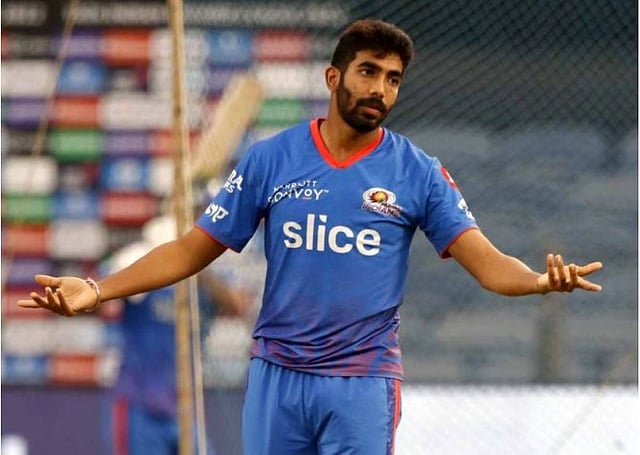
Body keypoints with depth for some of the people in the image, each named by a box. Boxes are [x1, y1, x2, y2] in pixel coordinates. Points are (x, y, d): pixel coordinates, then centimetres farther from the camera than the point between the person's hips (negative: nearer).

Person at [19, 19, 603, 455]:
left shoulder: (418, 173, 0)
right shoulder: (270, 160, 2)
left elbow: (485, 260, -7)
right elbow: (193, 249, 5)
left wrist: (539, 281, -31)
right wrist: (97, 290, -6)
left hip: (364, 384, -1)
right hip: (277, 376, 1)